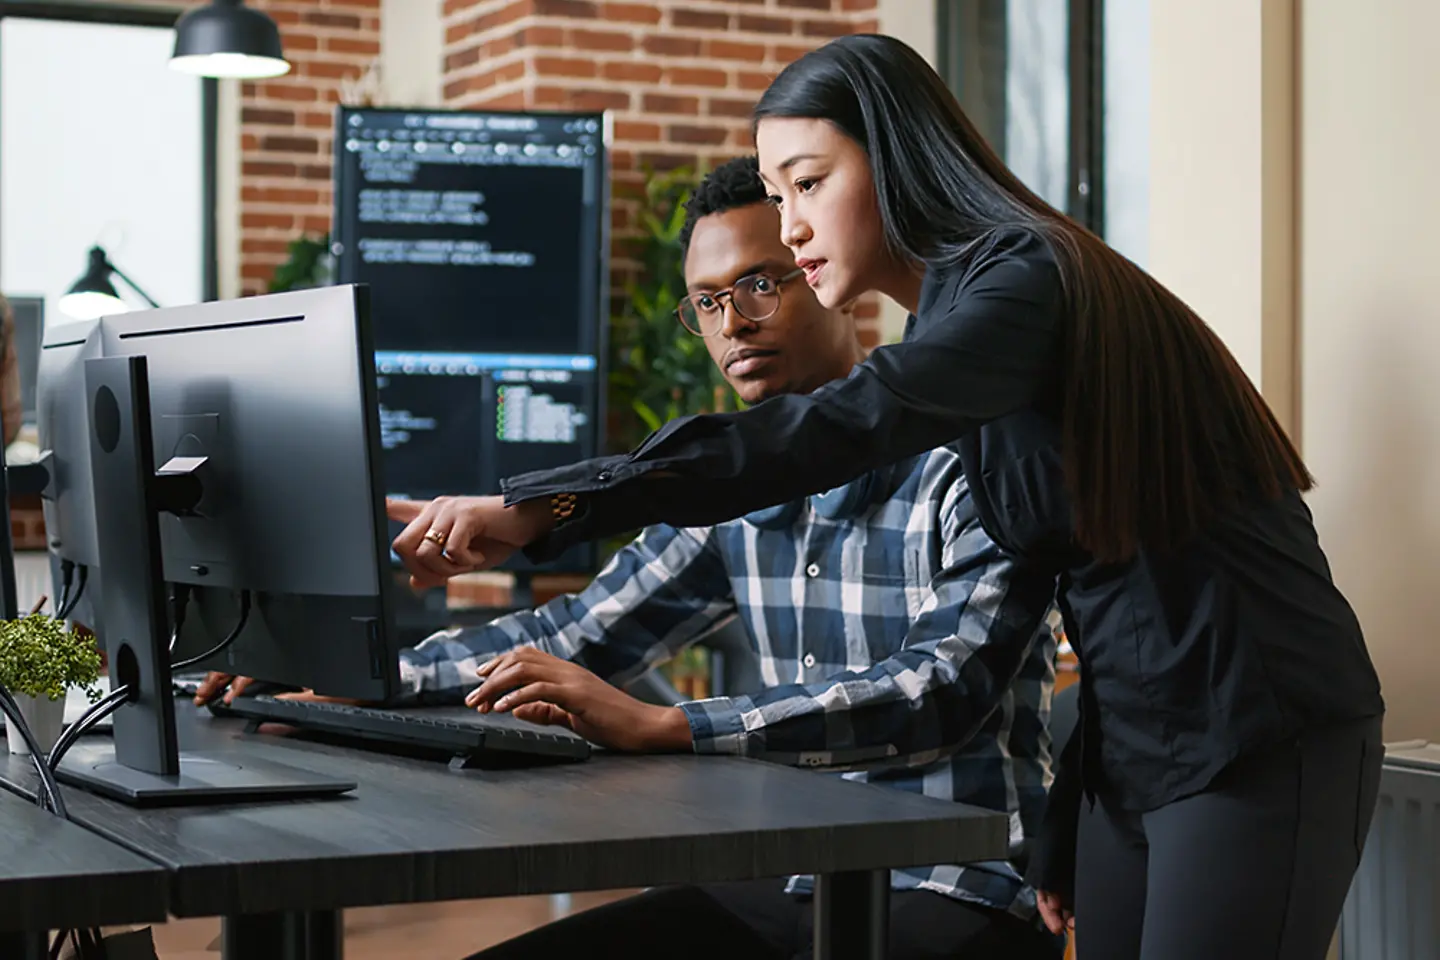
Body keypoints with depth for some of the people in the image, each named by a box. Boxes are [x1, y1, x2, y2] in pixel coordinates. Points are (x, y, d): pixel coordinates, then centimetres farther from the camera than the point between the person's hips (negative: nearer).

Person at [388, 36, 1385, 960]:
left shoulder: (1028, 279, -16)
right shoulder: (957, 314, 12)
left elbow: (851, 427, -34)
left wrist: (545, 507, -39)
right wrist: (1063, 834, 15)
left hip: (1260, 746, -9)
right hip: (1134, 746, 9)